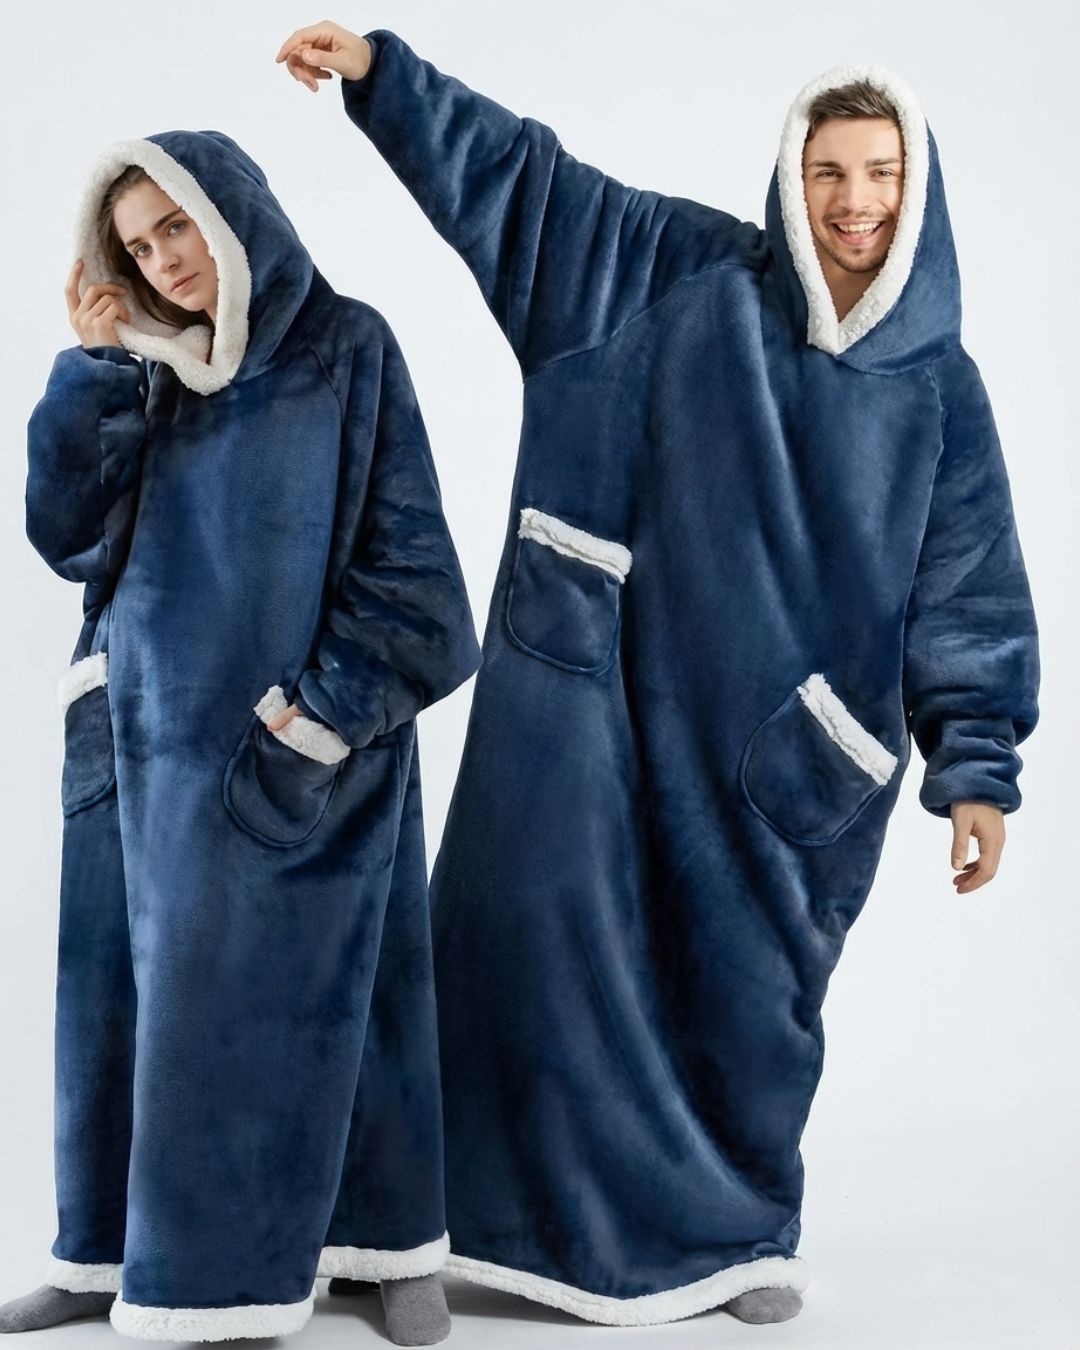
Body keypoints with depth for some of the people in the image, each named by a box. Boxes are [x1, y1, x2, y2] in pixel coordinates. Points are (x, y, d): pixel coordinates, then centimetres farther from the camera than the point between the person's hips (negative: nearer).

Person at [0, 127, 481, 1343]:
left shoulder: (346, 349, -3)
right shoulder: (152, 368, 11)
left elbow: (400, 550, -7)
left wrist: (318, 706, -12)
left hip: (291, 739, -5)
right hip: (155, 729, 5)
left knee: (254, 995, -2)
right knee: (133, 991, 9)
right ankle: (117, 1252, 21)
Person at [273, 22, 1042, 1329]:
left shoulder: (938, 386, 4)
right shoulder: (696, 274, 4)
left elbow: (970, 586, 3)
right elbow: (538, 181, 4)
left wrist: (976, 767, -2)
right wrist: (379, 69, -1)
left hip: (784, 732, 0)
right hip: (611, 683, 0)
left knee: (748, 983, 8)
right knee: (545, 927, -2)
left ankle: (740, 1230, 29)